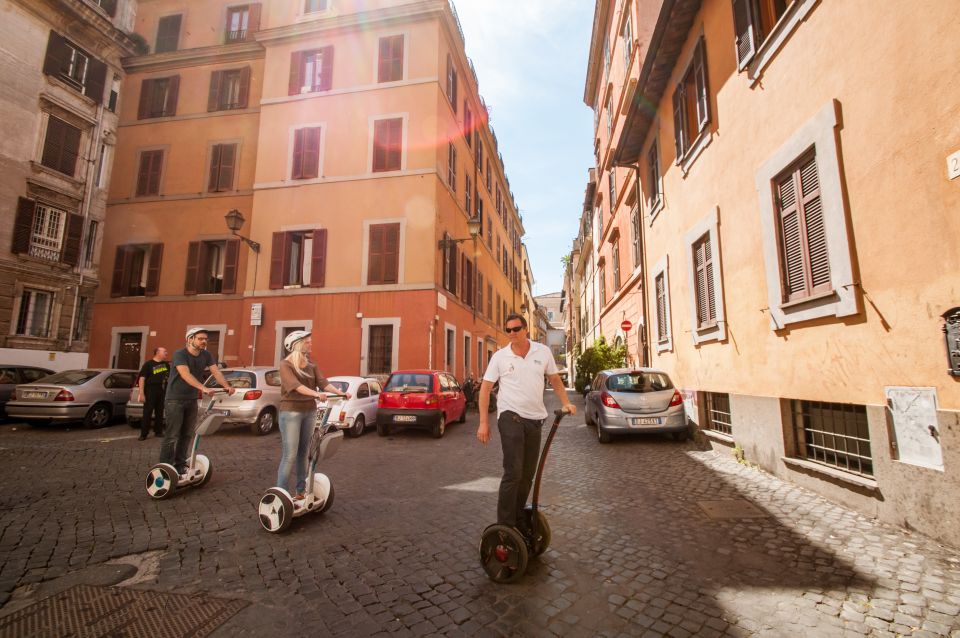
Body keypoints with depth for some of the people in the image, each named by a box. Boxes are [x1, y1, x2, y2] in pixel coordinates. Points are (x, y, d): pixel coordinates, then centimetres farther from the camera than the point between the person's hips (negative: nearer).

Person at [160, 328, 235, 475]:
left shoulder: (206, 355, 0)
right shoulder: (180, 354, -18)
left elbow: (216, 371, -10)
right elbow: (185, 374, -33)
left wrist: (226, 386, -27)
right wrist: (204, 388, -45)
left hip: (192, 400, 6)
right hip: (175, 400, -6)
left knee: (187, 435, 10)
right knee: (172, 435, -4)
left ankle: (180, 466, 21)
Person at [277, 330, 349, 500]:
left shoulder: (311, 365, 10)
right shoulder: (286, 365, -8)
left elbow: (323, 382, -2)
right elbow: (295, 385, -23)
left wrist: (340, 393, -17)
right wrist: (316, 394, -38)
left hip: (310, 411, 6)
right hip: (291, 412, -6)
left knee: (304, 453, 12)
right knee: (290, 455, -6)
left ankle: (301, 491, 23)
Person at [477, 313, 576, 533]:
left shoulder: (543, 352, 2)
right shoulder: (500, 356, -5)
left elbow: (554, 379, 14)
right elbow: (485, 388, -3)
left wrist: (566, 403, 1)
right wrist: (483, 422, -7)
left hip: (535, 418, 4)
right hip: (511, 417, -4)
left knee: (528, 474, 14)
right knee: (513, 472, -11)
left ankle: (518, 519, 31)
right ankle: (505, 525, 2)